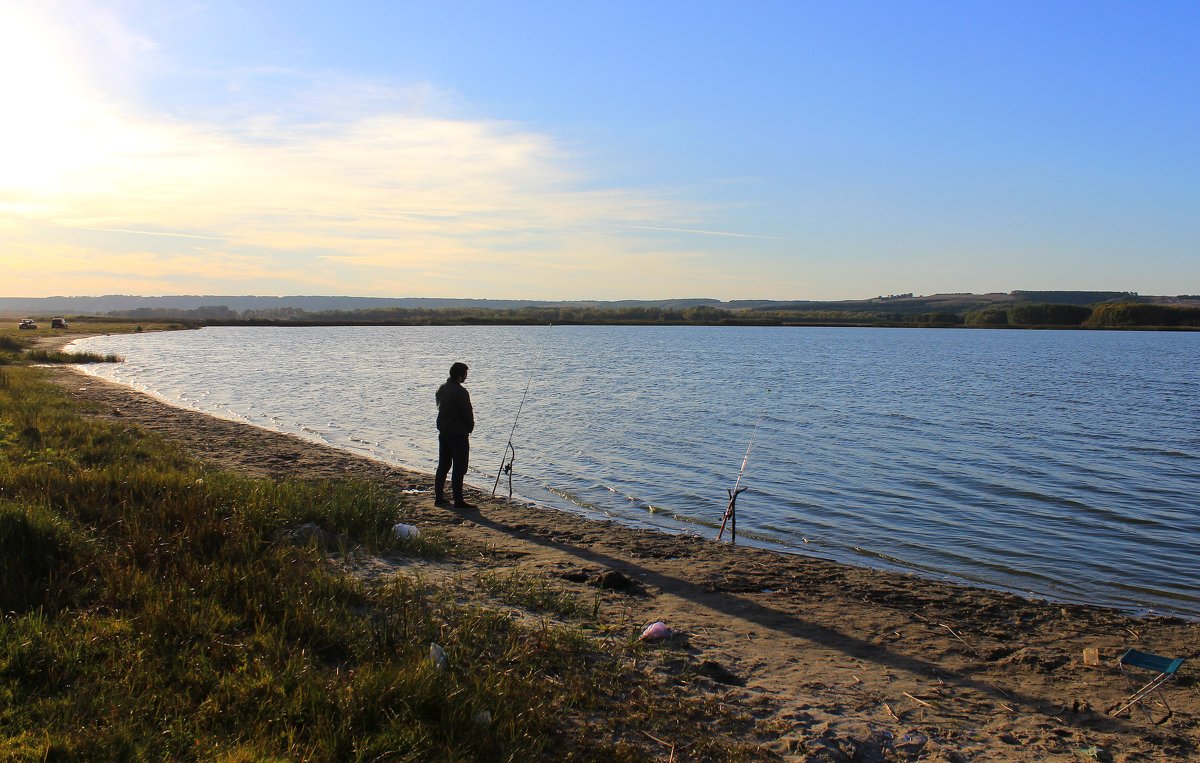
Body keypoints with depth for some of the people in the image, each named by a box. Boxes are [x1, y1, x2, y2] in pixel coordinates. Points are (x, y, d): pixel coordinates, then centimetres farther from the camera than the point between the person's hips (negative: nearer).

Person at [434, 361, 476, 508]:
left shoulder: (442, 389, 7)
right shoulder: (461, 392, -18)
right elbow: (467, 413, -14)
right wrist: (470, 428, 2)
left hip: (443, 433, 8)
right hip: (459, 434, -8)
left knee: (443, 466, 15)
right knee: (459, 468, -3)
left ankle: (438, 497, 19)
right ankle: (458, 501, -2)